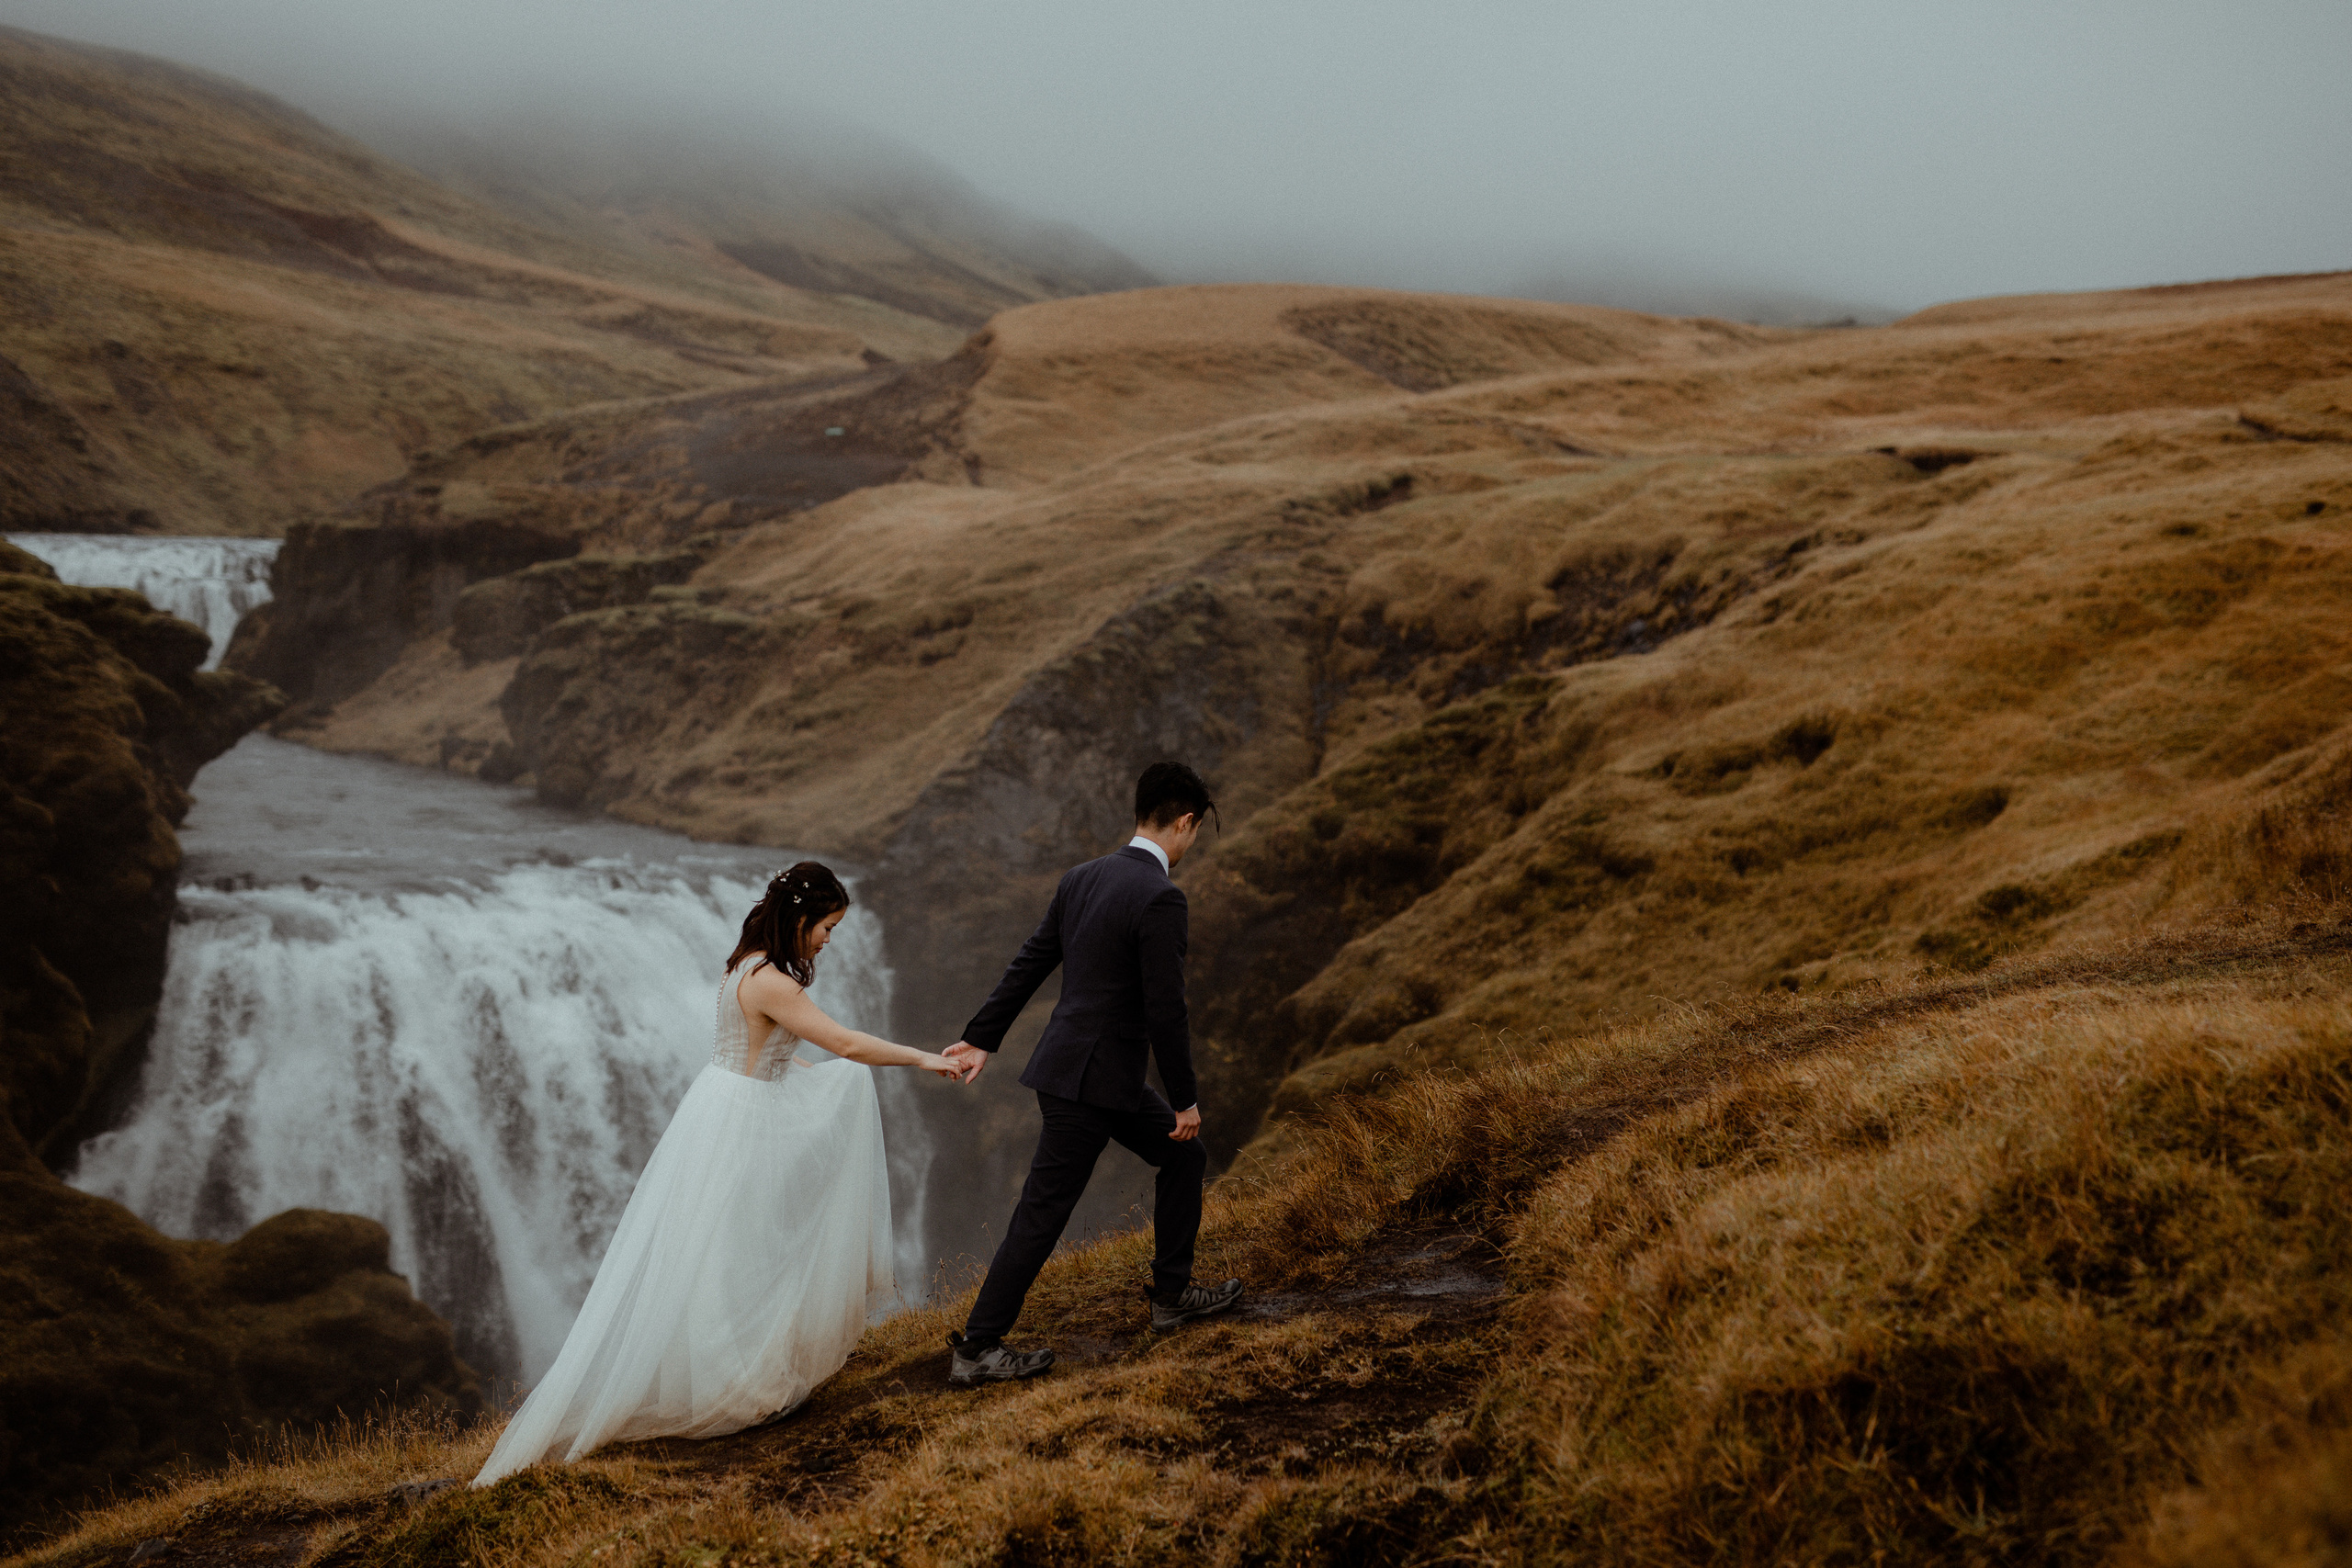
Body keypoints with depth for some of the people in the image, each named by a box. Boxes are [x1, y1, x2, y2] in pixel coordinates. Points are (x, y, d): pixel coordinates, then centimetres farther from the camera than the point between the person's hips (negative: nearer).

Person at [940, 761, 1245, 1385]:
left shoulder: (1082, 877, 6)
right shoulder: (1161, 899, -20)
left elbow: (1028, 964, 11)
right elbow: (1165, 1011, -19)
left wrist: (981, 1038, 15)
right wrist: (1187, 1099, -9)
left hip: (1071, 1064, 9)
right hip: (1091, 1081, -9)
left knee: (1183, 1157, 21)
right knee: (1042, 1213, -1)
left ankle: (1172, 1293, 32)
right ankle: (976, 1349, 8)